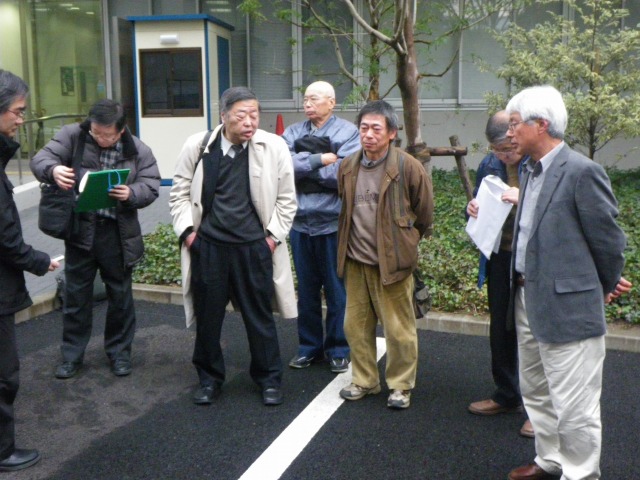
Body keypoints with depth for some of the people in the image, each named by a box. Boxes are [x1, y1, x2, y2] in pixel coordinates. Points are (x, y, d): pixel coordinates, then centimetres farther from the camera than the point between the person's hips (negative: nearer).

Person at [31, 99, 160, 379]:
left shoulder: (138, 150, -3)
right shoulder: (73, 136, -5)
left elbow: (152, 186, -4)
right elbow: (40, 160, -6)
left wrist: (131, 194, -26)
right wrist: (53, 170, -30)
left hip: (117, 233, 0)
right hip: (79, 229, 0)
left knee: (120, 295, 12)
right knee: (75, 295, 10)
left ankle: (119, 352, 30)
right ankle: (72, 355, 27)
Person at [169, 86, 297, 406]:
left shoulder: (274, 147, -6)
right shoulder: (198, 145, -3)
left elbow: (286, 199, 2)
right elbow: (180, 193, 8)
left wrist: (273, 236, -2)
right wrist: (187, 230, -1)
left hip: (255, 247, -1)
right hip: (208, 246, 1)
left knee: (260, 317, 10)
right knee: (207, 316, 12)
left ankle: (269, 379, 28)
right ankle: (209, 378, 32)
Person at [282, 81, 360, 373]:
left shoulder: (349, 133, -5)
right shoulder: (293, 133, 8)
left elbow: (343, 174, -19)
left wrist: (301, 166, -10)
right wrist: (318, 160, -15)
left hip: (333, 223, -4)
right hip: (300, 222, 4)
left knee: (337, 290, 7)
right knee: (306, 288, 14)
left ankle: (338, 349, 22)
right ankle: (309, 346, 28)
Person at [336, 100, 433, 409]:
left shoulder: (408, 167, -12)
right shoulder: (348, 167, 5)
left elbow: (424, 212, -1)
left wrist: (404, 241, 8)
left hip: (392, 260, -5)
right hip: (355, 260, 5)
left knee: (399, 329, 4)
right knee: (356, 325, 12)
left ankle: (401, 386, 21)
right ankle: (364, 380, 29)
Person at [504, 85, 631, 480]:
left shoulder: (582, 172, -17)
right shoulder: (531, 170, 11)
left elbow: (608, 239, -10)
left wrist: (607, 289, 0)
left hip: (568, 308, -9)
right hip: (528, 301, 10)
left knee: (574, 406, 2)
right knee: (536, 393, 23)